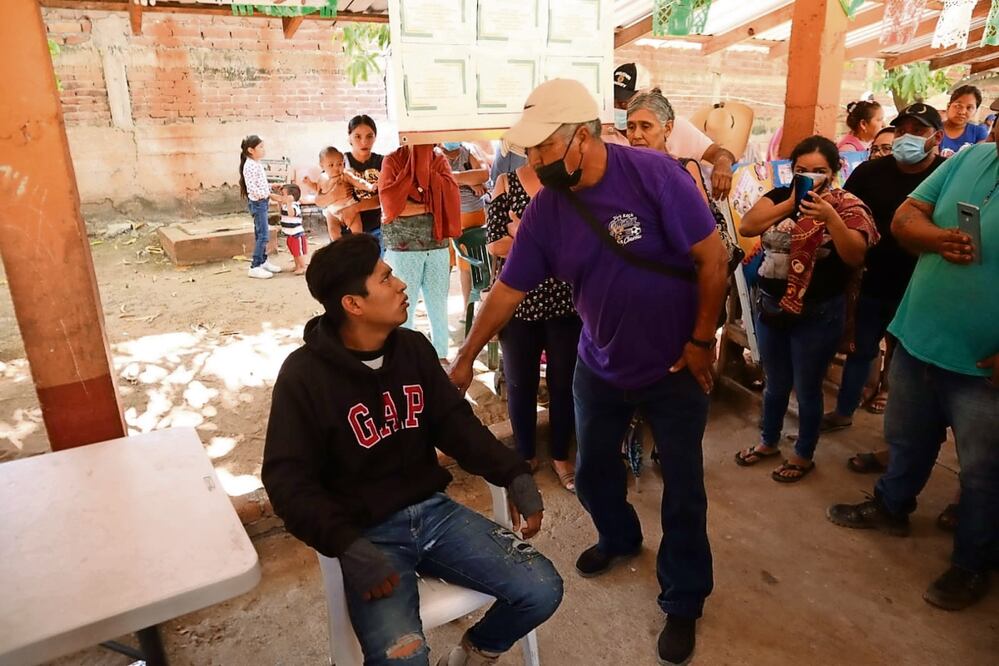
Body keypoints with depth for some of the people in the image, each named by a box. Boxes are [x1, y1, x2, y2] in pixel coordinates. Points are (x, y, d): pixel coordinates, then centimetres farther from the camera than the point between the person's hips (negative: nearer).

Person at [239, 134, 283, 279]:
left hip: (261, 202, 10)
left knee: (260, 234, 16)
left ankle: (263, 262, 25)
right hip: (257, 202, -10)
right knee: (263, 235, -10)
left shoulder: (257, 164, 12)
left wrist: (270, 190, 11)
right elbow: (252, 188, -24)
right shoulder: (250, 166, -17)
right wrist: (270, 195, -24)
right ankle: (255, 267, -7)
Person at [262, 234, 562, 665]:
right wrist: (348, 546, -27)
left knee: (542, 590, -7)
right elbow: (288, 480, -13)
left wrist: (514, 474, -9)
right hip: (369, 531, -4)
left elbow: (455, 424, 5)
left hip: (432, 509, 5)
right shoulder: (304, 375, -12)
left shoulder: (414, 348, 3)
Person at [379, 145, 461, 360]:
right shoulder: (393, 161, -2)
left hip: (437, 245, 3)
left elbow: (451, 197, -9)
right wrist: (429, 206, -14)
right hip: (403, 247, -3)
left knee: (439, 306, 11)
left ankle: (441, 356, 24)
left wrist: (427, 167, -10)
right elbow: (389, 202, -16)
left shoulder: (439, 160, 7)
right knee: (404, 306, 6)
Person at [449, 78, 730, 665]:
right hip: (600, 367, 4)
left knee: (682, 489, 8)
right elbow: (508, 289, -3)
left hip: (676, 367, -4)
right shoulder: (545, 210, -9)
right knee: (592, 472, 18)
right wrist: (466, 357, -1)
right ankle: (620, 538, 51)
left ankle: (684, 602, 31)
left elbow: (713, 256, -16)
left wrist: (701, 340, -13)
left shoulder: (654, 175, -22)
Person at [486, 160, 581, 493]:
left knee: (564, 381, 12)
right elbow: (495, 244, -7)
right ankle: (526, 456, 33)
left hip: (566, 301, 0)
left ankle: (561, 457, 32)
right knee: (520, 383, 12)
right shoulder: (506, 182, 3)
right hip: (518, 302, 1)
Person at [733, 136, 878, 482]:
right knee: (775, 383, 20)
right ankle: (768, 441, 41)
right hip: (771, 306, 4)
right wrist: (791, 203, -19)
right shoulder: (781, 195, 2)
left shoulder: (847, 206, -8)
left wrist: (831, 216, -31)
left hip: (818, 314, -4)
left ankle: (803, 455, 31)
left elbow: (855, 257, -20)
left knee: (807, 389, 10)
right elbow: (746, 226, -13)